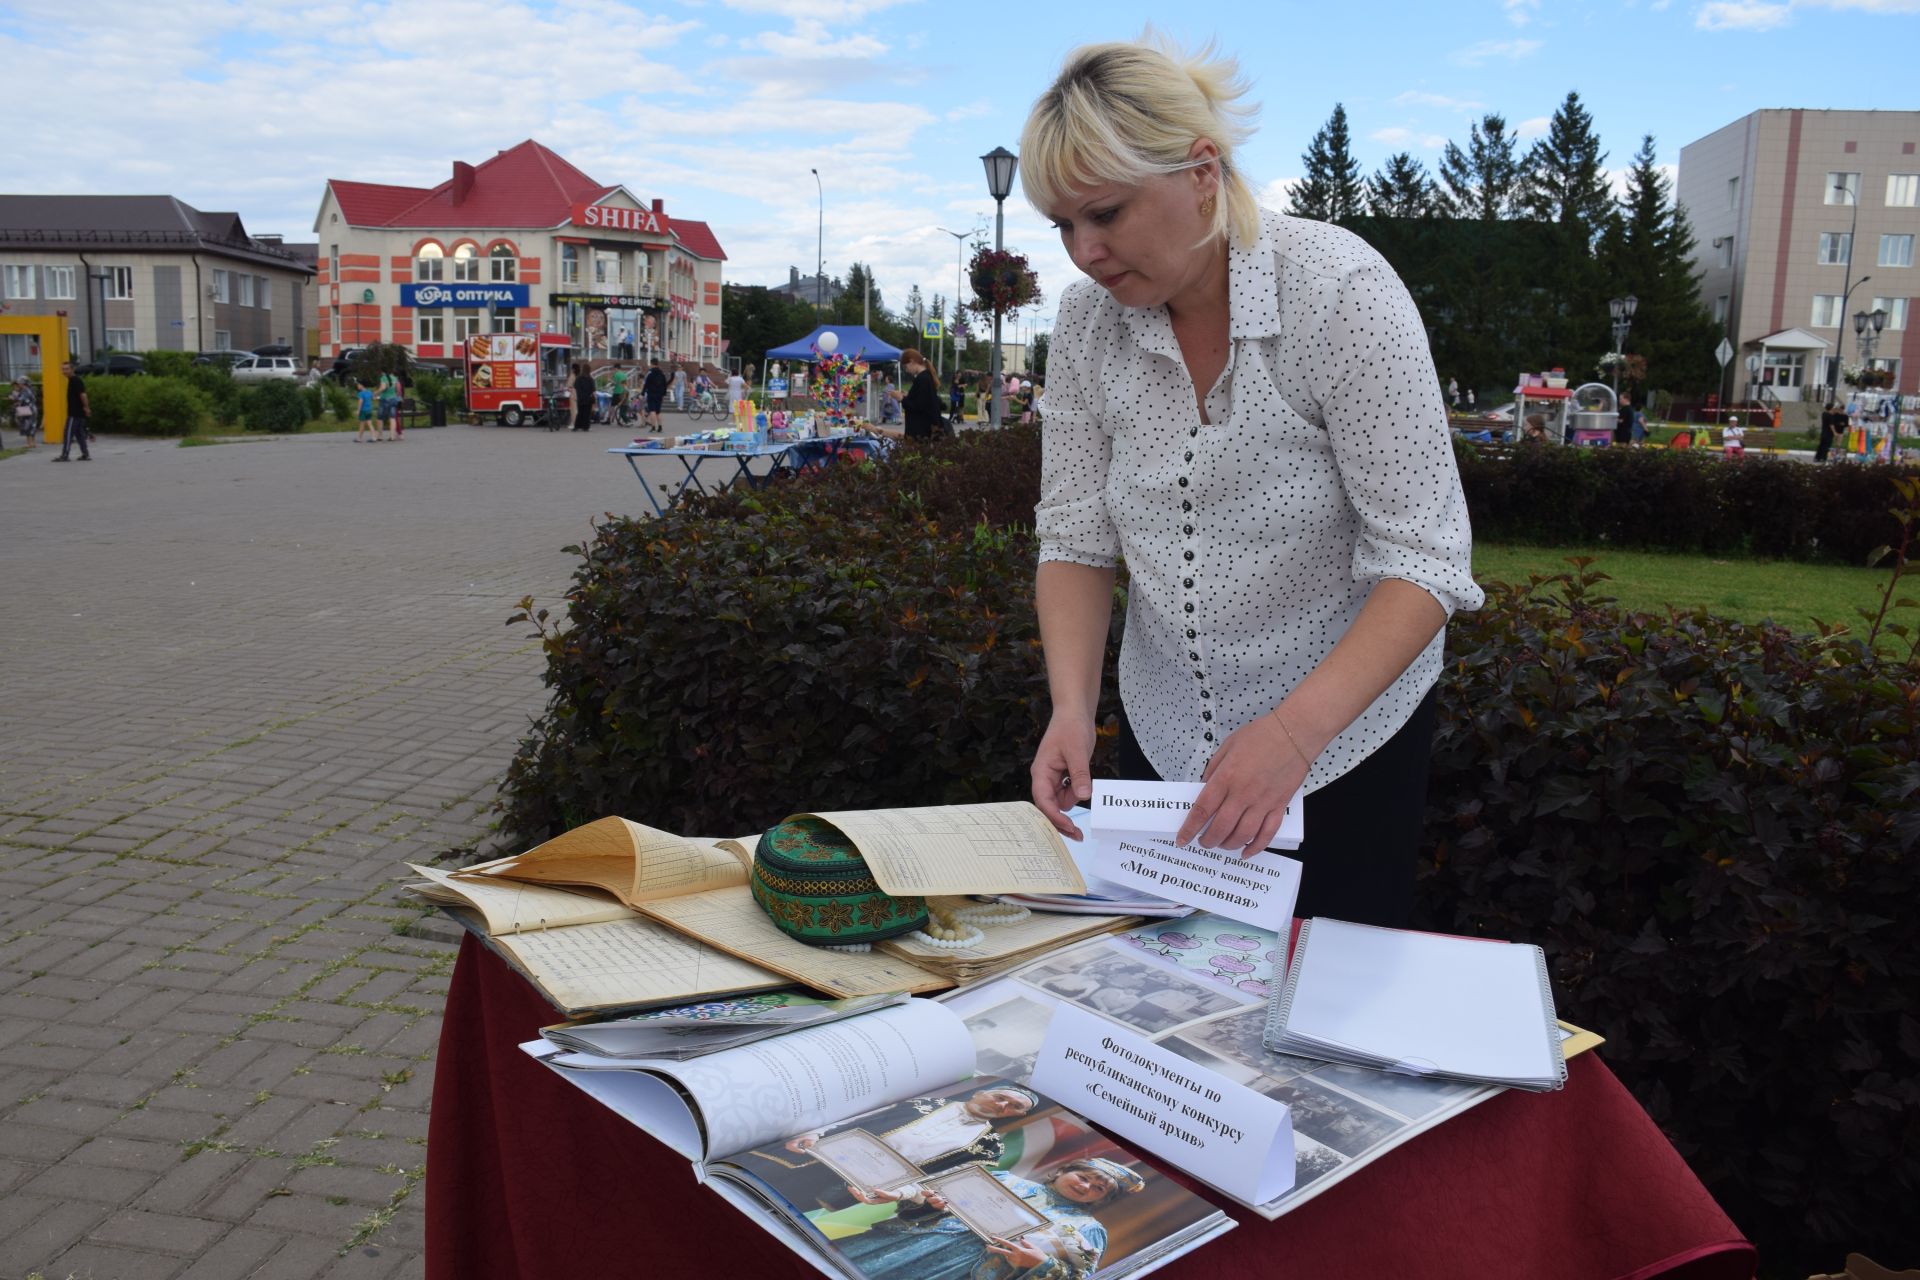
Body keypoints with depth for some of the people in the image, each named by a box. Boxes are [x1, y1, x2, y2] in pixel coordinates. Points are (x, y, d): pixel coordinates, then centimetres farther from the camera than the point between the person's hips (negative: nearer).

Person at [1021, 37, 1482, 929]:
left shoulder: (1339, 293, -22)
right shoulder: (1088, 319, -8)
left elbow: (1424, 561, -24)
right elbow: (1075, 538, -5)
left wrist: (1293, 731, -37)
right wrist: (1072, 709, -21)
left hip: (1345, 721, -4)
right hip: (1163, 727, 4)